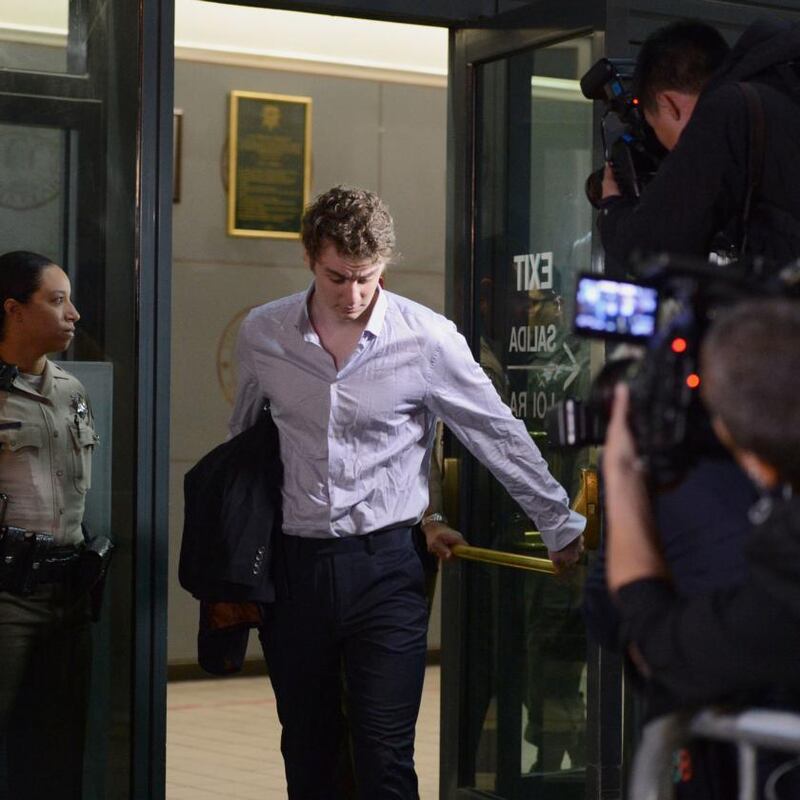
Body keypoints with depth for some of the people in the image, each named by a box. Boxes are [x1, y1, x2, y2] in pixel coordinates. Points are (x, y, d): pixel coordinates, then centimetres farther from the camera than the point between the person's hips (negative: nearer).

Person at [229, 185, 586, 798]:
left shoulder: (428, 338, -7)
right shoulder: (262, 335, 1)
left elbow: (501, 437, 2)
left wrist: (564, 530, 7)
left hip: (385, 567, -3)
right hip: (296, 563, 3)